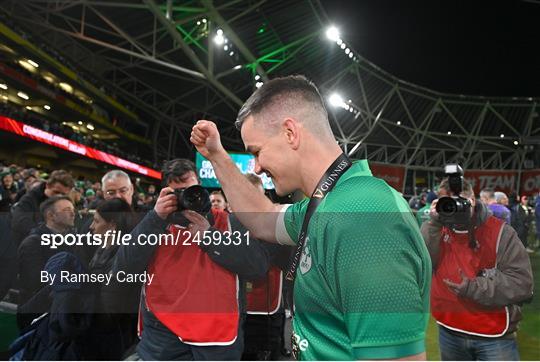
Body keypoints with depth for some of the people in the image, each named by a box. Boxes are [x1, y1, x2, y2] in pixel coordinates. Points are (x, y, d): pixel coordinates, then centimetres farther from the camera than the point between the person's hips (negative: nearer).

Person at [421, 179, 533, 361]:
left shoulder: (499, 232, -8)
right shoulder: (438, 230, 1)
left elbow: (522, 283, -14)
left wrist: (475, 288, -22)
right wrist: (434, 223, -18)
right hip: (449, 332, 3)